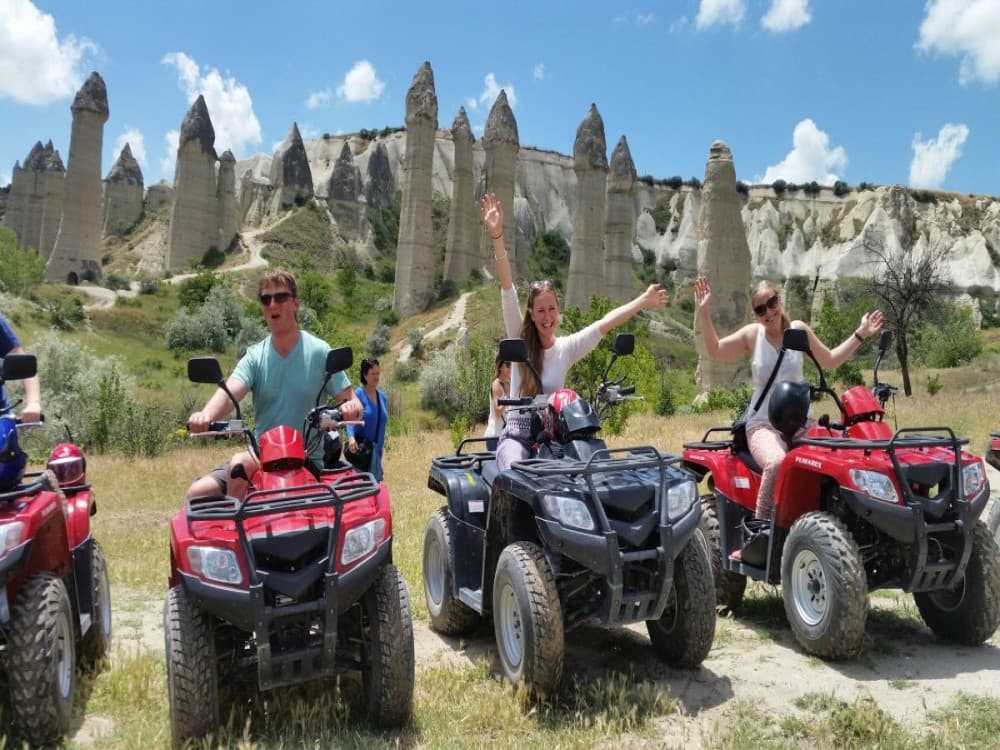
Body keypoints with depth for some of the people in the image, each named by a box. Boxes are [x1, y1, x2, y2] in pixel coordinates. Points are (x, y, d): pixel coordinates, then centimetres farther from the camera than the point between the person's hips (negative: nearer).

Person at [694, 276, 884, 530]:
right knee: (778, 463, -36)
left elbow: (829, 361, 19)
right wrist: (704, 314, -8)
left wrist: (860, 335, 15)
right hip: (763, 424, -3)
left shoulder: (798, 330, 8)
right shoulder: (752, 334, 4)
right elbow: (714, 351, 1)